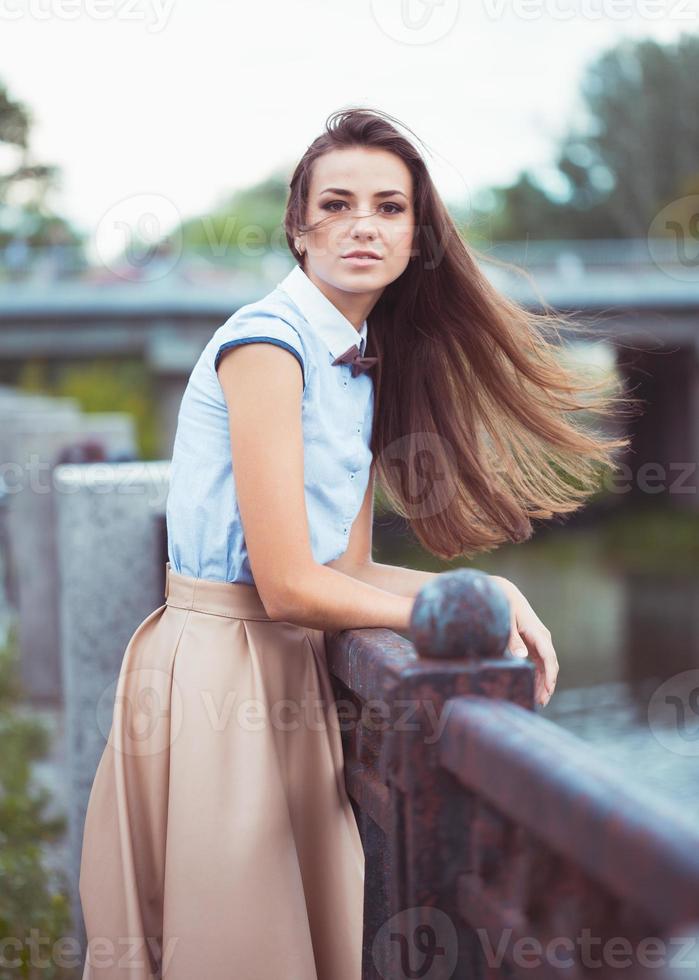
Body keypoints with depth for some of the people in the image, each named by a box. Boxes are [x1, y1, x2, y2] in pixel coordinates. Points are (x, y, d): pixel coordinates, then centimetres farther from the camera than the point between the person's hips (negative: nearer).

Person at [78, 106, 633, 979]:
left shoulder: (357, 361, 11)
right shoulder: (266, 341, -15)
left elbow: (348, 570, 11)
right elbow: (291, 586, -20)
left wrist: (498, 592, -2)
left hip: (295, 670, 8)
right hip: (219, 670, -8)